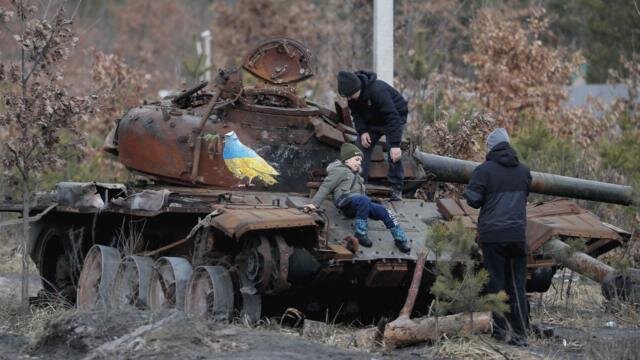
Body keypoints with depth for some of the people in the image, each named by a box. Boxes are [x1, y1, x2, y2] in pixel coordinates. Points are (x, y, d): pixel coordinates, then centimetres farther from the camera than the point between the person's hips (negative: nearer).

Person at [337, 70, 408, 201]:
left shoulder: (378, 91, -39)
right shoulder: (352, 94, -16)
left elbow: (392, 118, -40)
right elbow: (356, 113, 0)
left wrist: (395, 144, -44)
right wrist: (362, 131, -18)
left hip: (395, 115, -7)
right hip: (371, 121, 7)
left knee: (394, 154, -19)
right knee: (363, 148, -5)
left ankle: (396, 189, -11)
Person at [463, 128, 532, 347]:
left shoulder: (484, 170, -5)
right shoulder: (523, 171, 10)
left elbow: (473, 199, -6)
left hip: (492, 234, -4)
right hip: (517, 234, 4)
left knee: (495, 282, 2)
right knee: (517, 286, 6)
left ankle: (499, 329, -1)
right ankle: (520, 335, 3)